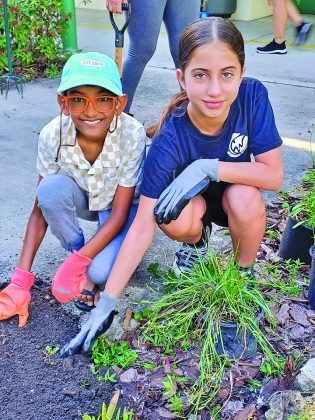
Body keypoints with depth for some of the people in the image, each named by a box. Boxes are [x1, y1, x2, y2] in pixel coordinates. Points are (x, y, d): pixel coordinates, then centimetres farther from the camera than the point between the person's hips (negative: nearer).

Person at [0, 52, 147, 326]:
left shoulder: (132, 134, -32)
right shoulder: (52, 136, -26)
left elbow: (120, 212, -24)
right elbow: (41, 209, -18)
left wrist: (76, 265, -32)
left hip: (120, 204, -2)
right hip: (82, 199, 3)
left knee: (99, 272, -28)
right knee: (52, 187, -32)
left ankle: (89, 273, 8)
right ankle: (78, 252, -8)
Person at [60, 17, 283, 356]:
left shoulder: (252, 96, -27)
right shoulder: (169, 140, -32)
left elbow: (273, 175, -25)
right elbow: (142, 228, -31)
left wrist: (208, 167, -37)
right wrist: (106, 304, -33)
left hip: (236, 193, 1)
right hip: (192, 199, -1)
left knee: (244, 198, -34)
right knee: (173, 219, -34)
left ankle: (244, 272, -2)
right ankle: (197, 240, 6)